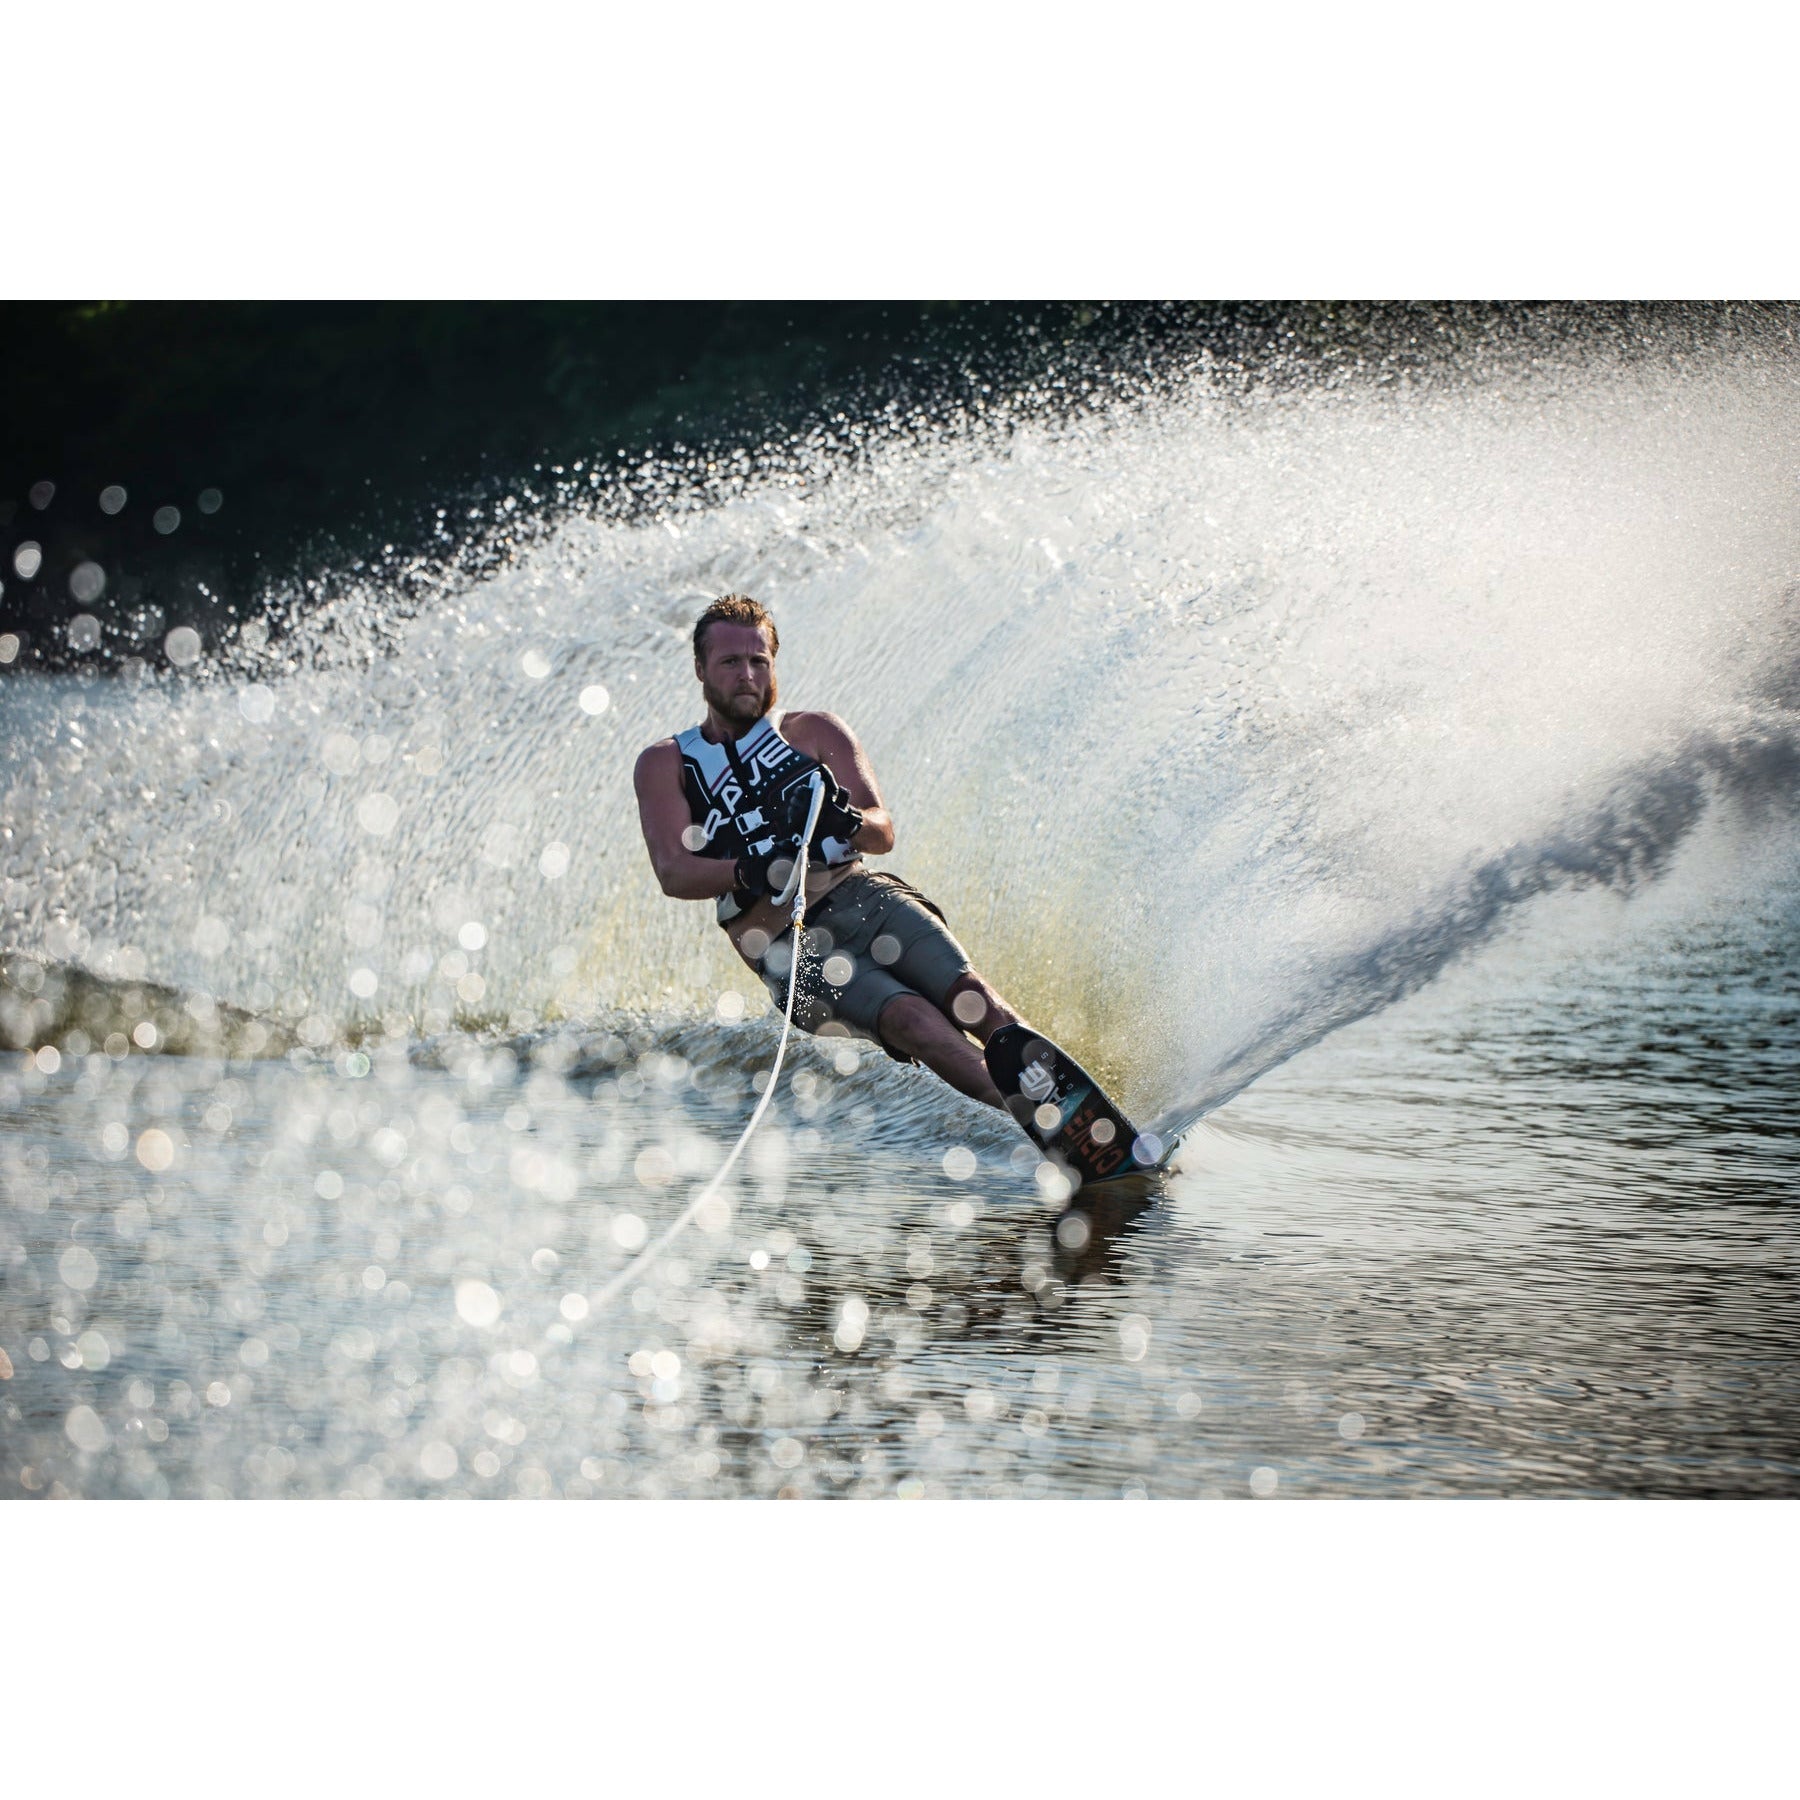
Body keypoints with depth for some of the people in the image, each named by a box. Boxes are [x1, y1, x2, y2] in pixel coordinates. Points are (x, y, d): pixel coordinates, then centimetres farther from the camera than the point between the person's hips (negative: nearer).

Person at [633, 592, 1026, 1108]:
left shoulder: (814, 733, 16)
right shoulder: (665, 765, 13)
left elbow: (884, 834, 8)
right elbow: (673, 873, -1)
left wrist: (847, 822, -17)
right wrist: (752, 873, -22)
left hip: (862, 896, 3)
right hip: (785, 944, -3)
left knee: (967, 994, -25)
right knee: (908, 1017, -29)